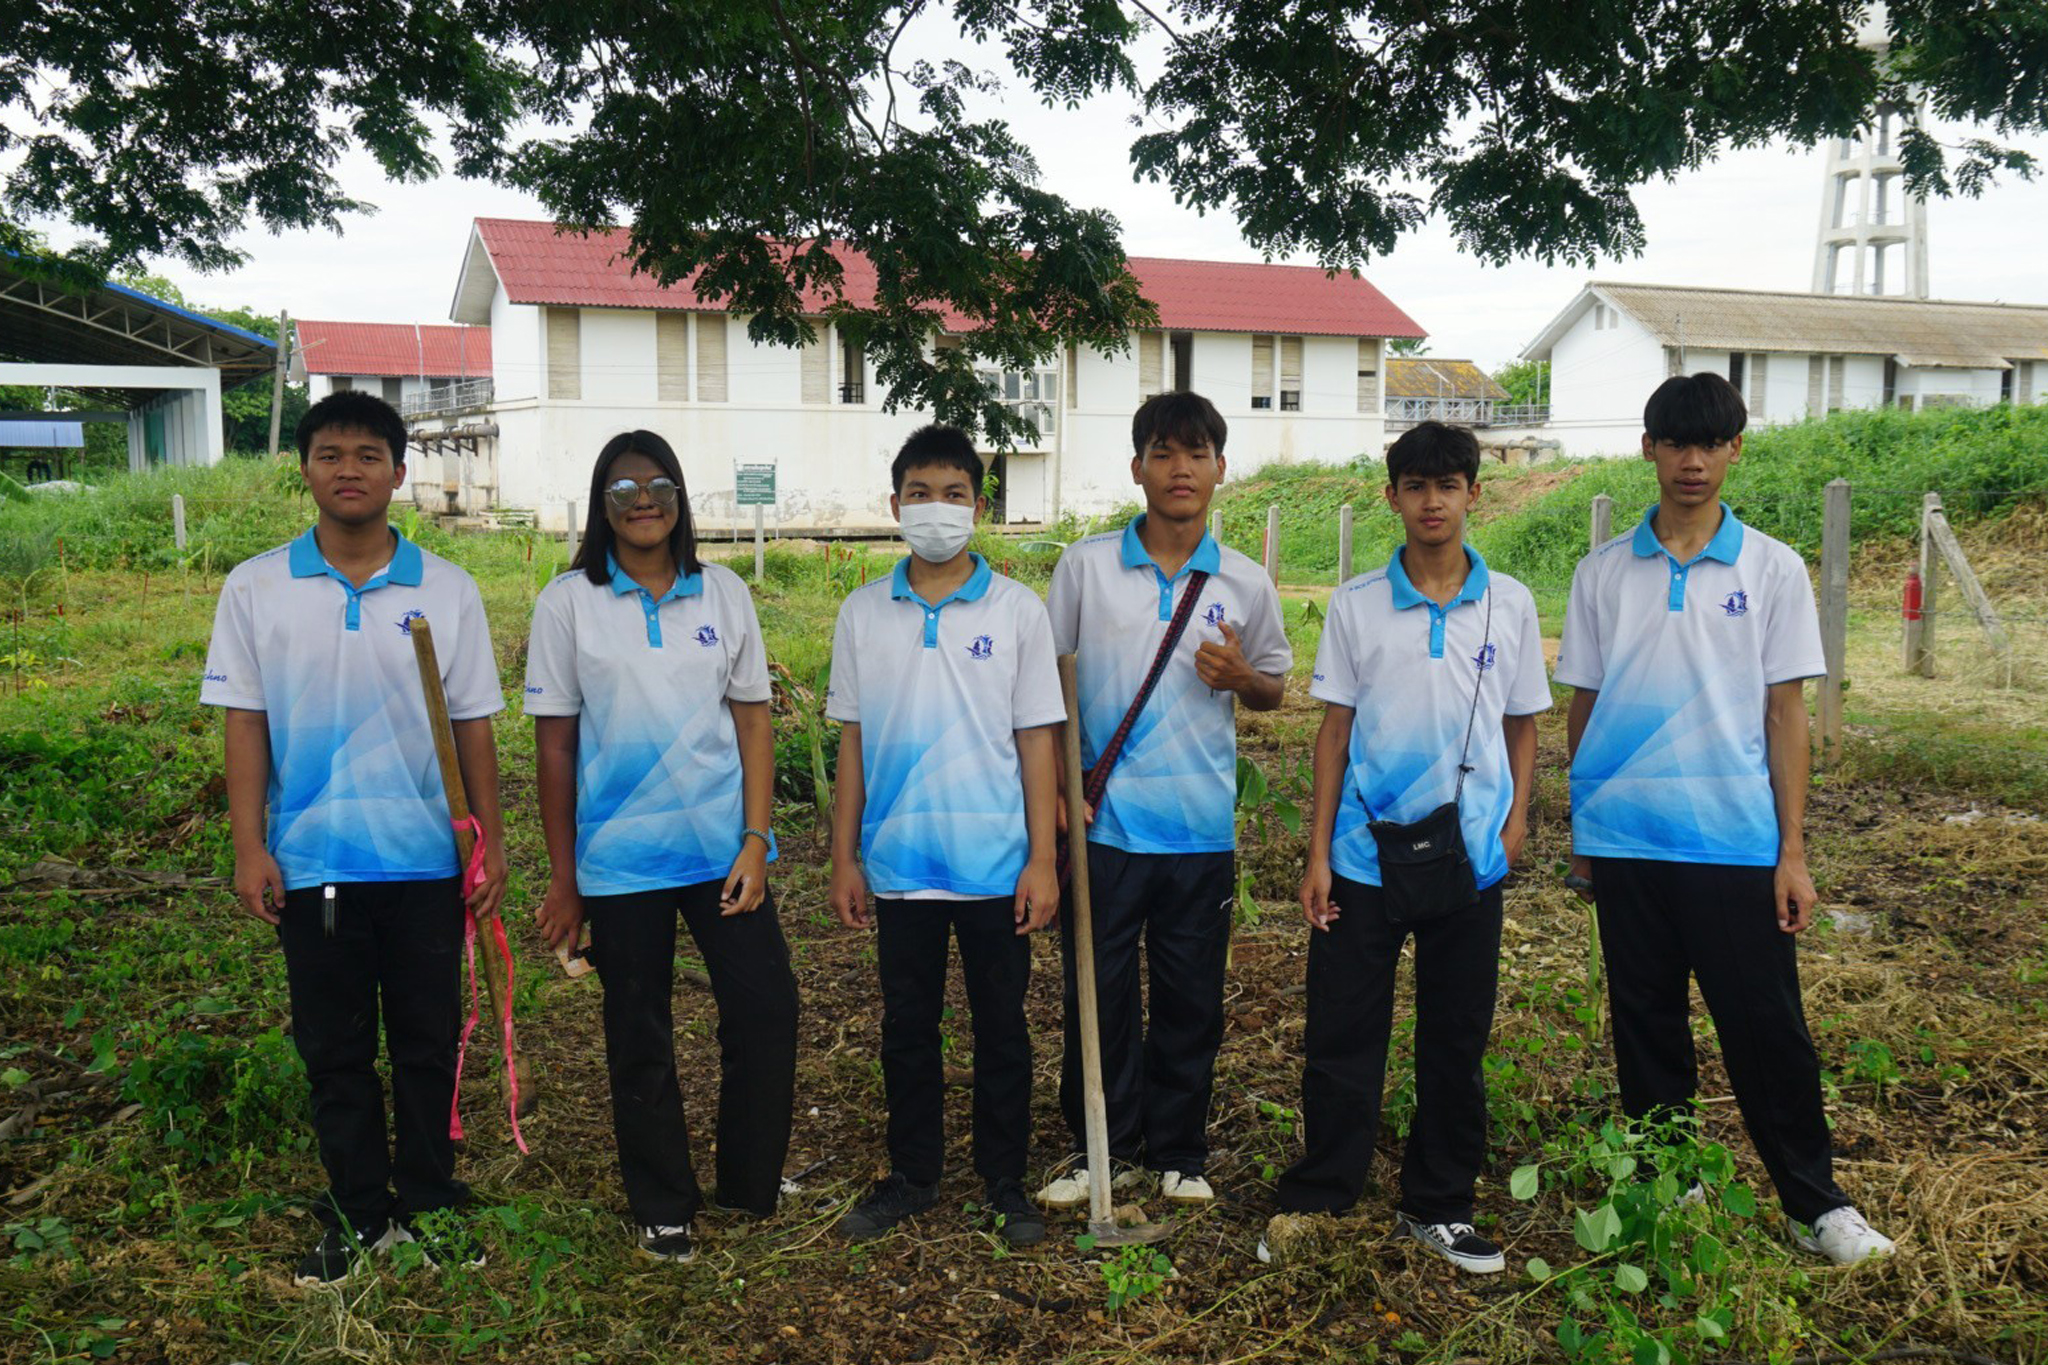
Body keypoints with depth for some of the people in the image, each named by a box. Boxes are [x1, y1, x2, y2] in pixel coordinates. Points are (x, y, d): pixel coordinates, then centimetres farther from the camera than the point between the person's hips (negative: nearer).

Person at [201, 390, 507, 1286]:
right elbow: (244, 724, 1)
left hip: (423, 859, 0)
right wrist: (249, 848, -4)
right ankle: (358, 1216, 26)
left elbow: (472, 726, 3)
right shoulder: (256, 589, 0)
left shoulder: (447, 591, 0)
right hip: (310, 860, 0)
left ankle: (430, 1206, 25)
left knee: (428, 1044, 10)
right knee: (334, 1051, 11)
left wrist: (491, 844, 1)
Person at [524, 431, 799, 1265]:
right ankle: (663, 1208, 27)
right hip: (619, 859, -1)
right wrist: (562, 879, 0)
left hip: (722, 846, 2)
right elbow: (554, 747, 0)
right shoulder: (568, 604, -2)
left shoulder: (723, 594, 3)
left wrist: (756, 839, -5)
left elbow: (753, 722, 4)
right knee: (639, 1038, 10)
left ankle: (751, 1183, 23)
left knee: (766, 1009, 1)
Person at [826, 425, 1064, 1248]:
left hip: (996, 862, -1)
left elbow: (1036, 740, -1)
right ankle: (912, 1175, 29)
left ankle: (1006, 1184, 25)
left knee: (1001, 1027, 10)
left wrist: (1043, 861, -5)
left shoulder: (1017, 610, -2)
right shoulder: (864, 613, 3)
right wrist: (843, 857, 4)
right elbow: (852, 740, 6)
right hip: (899, 862, 2)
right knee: (907, 1028, 13)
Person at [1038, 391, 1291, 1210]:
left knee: (1192, 1000, 10)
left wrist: (1240, 675, -9)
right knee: (1097, 991, 6)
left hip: (1201, 827, 1)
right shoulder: (1086, 565, 0)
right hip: (1103, 820, -1)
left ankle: (1178, 1152, 26)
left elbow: (1274, 688, 15)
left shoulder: (1245, 584, 3)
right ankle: (1100, 1148, 23)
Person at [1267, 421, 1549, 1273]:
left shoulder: (1509, 605, 3)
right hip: (1365, 853, -1)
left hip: (1469, 858, 1)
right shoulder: (1356, 604, 1)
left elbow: (1522, 725, 10)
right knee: (1342, 1035, 5)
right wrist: (1317, 853, -1)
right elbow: (1335, 728, 3)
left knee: (1457, 1041, 11)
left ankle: (1437, 1206, 26)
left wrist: (1516, 822, -3)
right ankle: (1315, 1201, 20)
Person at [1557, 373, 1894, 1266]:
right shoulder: (1603, 572, 5)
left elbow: (1785, 712, 1)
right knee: (1647, 1026, 12)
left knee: (1766, 1028, 4)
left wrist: (1792, 852, -3)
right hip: (1625, 840, 2)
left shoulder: (1772, 570, 2)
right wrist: (1578, 839, 9)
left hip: (1736, 840, -1)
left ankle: (1816, 1203, 21)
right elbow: (1581, 705, 8)